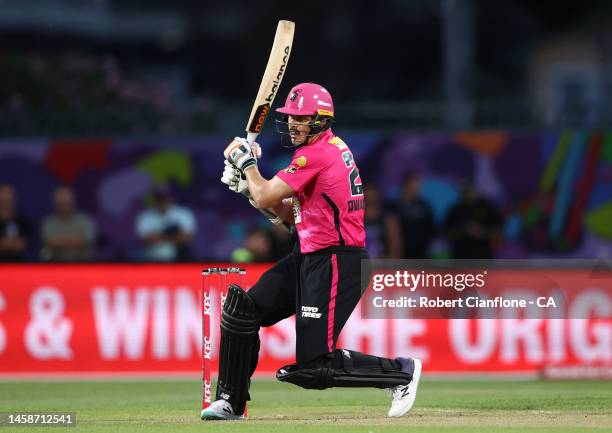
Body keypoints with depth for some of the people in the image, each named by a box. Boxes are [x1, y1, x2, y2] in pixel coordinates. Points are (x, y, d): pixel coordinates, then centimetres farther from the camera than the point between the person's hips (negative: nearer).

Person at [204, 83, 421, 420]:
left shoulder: (317, 153, -16)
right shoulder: (332, 148, 15)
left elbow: (265, 198, -14)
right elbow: (289, 214, 19)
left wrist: (246, 162, 3)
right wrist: (246, 183, 10)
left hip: (334, 264, -11)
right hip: (308, 258, 11)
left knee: (315, 365, -12)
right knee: (242, 308, 7)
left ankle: (401, 371, 3)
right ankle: (230, 401, 15)